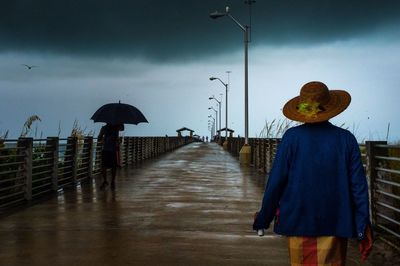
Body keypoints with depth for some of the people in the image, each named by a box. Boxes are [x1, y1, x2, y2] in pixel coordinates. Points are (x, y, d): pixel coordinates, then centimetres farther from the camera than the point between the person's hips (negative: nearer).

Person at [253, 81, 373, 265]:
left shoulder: (292, 137, -5)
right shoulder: (346, 139, -1)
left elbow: (276, 180, -5)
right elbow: (358, 185, -1)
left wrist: (263, 218, 6)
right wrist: (363, 229, 4)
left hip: (298, 221, -1)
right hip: (336, 223, 1)